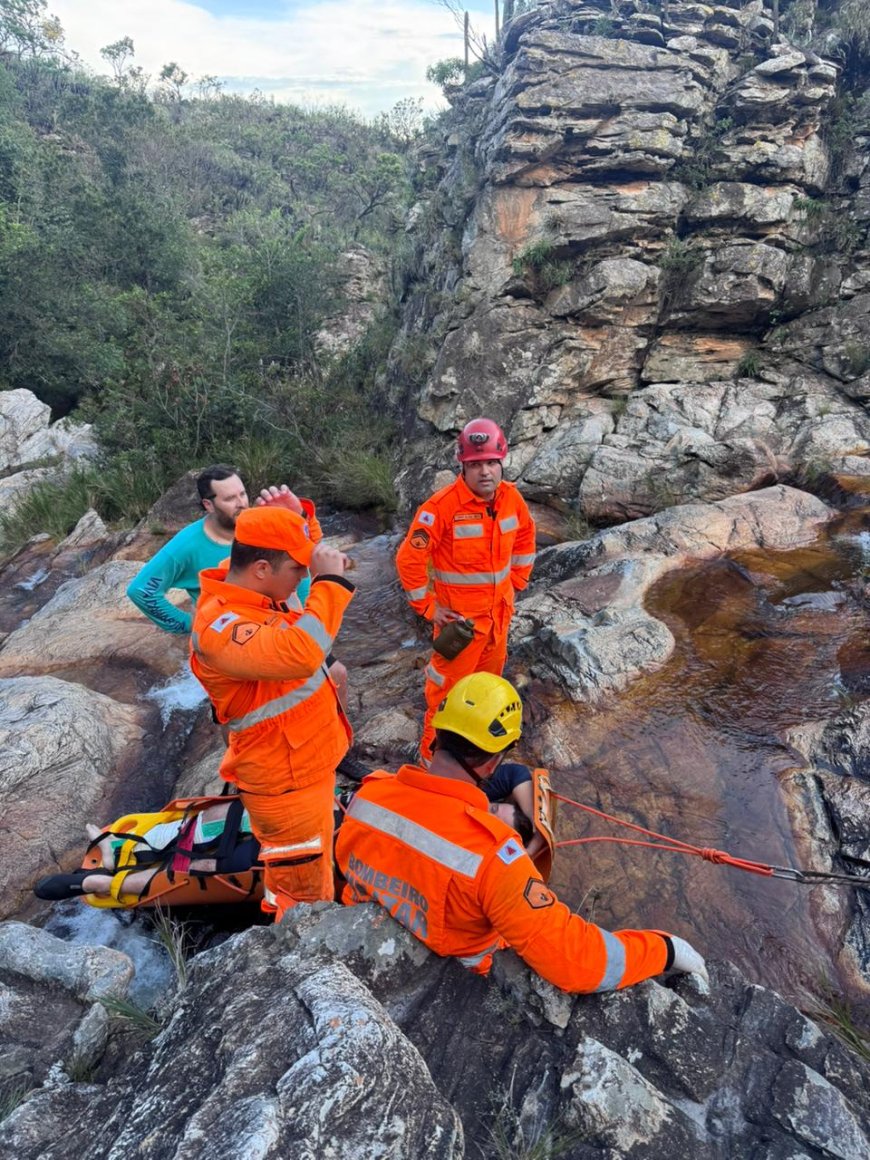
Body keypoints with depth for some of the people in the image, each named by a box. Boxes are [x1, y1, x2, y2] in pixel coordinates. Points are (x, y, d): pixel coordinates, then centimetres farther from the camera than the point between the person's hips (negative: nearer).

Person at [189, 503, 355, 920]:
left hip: (304, 766, 10)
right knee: (305, 898, 9)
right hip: (287, 784, -10)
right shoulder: (220, 627, -32)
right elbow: (301, 654, -49)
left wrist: (296, 515, -6)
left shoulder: (248, 588, -4)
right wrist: (330, 581, -38)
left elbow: (301, 552, 14)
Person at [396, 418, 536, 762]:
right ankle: (433, 756, 26)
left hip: (499, 612, 7)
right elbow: (409, 559, -22)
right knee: (447, 690, 5)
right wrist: (428, 607, -16)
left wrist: (516, 581, 10)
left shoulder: (511, 498, -7)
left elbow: (525, 537, 14)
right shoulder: (444, 505, -25)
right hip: (459, 617, -6)